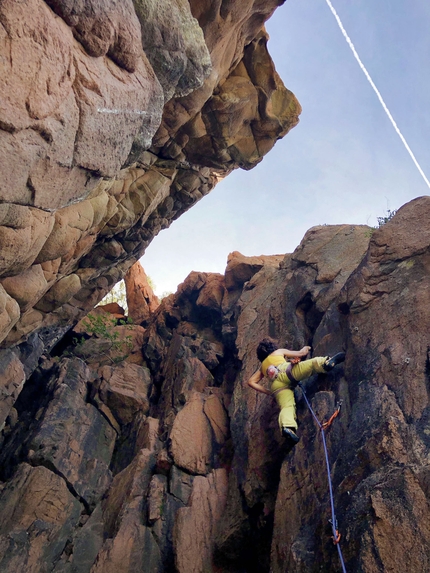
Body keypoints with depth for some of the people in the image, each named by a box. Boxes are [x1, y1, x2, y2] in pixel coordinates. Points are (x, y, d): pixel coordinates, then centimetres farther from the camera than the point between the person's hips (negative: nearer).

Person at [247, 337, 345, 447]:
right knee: (314, 362, -6)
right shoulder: (279, 351, 33)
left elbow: (251, 382, 29)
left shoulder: (262, 367, 40)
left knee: (287, 407, -17)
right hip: (287, 371, -2)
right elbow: (300, 353, 30)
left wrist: (268, 392, 25)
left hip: (276, 385, 2)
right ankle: (327, 362, -35)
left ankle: (287, 427, -44)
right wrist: (305, 349, 52)